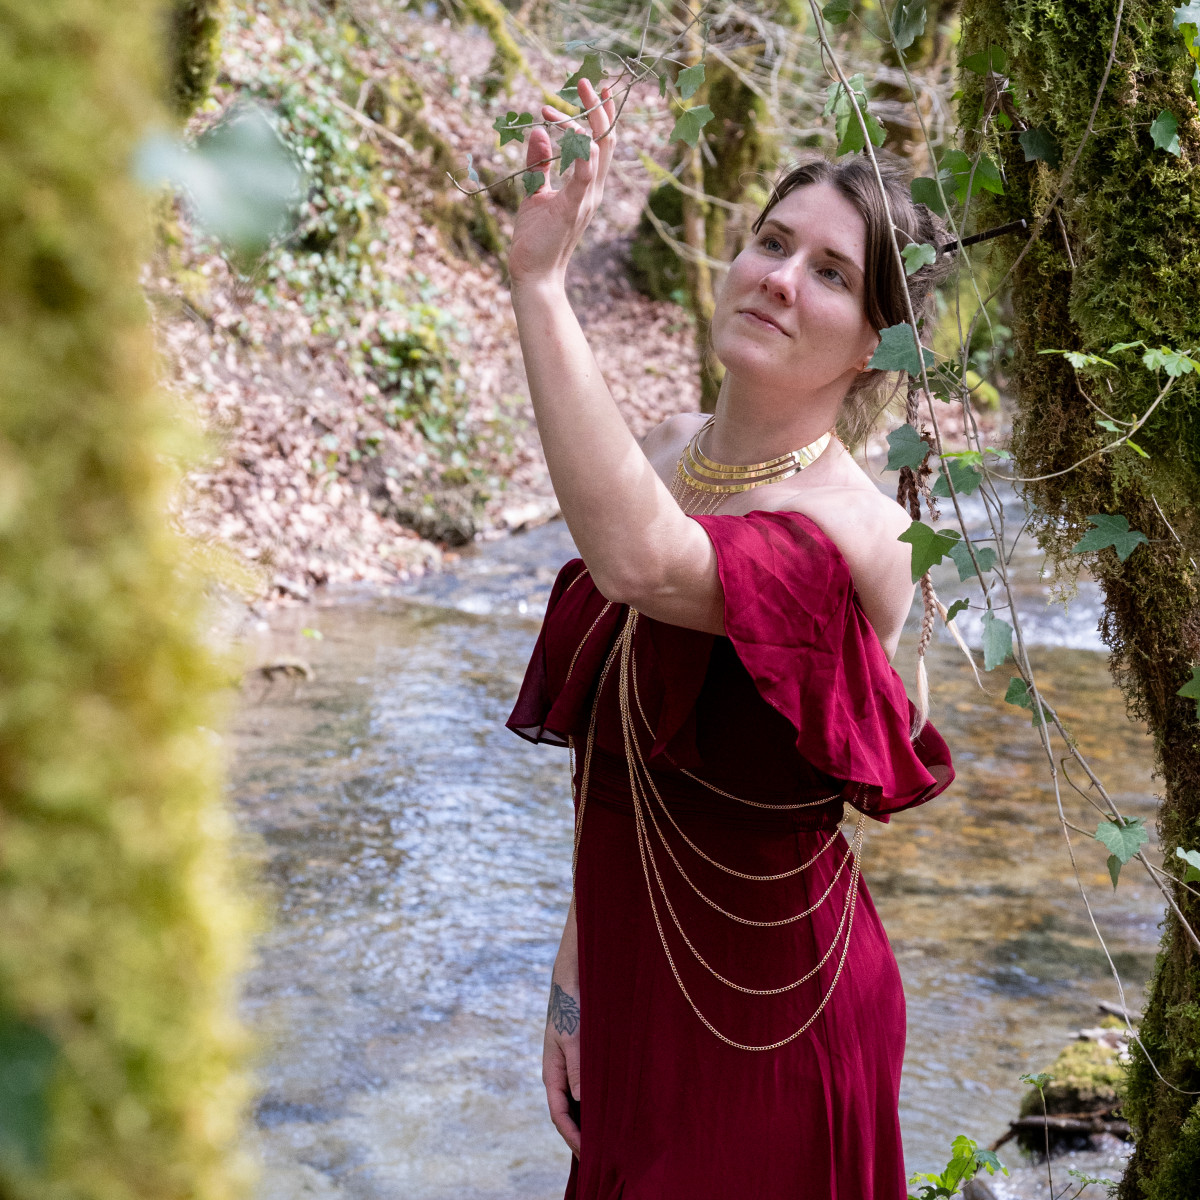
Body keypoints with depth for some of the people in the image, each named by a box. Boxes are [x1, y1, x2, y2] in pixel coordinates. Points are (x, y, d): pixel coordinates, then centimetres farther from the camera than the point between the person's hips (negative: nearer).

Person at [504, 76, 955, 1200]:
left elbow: (641, 561, -45)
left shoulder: (855, 535, -24)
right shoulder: (668, 453, 0)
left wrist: (539, 282, -42)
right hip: (641, 993, 7)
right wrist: (577, 971, 11)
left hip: (767, 1016, -6)